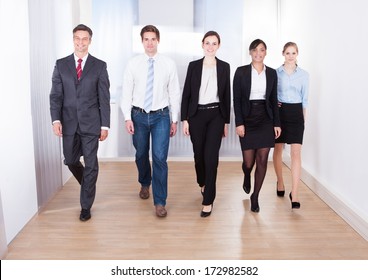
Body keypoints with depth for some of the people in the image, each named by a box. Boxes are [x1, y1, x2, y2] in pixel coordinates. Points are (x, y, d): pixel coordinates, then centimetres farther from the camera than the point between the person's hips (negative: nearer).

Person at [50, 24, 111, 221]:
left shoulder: (99, 66, 1)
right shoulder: (61, 64, 6)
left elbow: (104, 98, -1)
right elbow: (55, 95, 3)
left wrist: (105, 125, -5)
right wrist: (56, 119, -10)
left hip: (91, 123, -2)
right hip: (69, 123, 2)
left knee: (91, 165, 1)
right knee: (70, 161, 13)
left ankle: (86, 206, 15)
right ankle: (88, 185, 43)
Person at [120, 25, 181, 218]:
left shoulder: (169, 64, -1)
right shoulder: (133, 64, 0)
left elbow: (174, 93, 1)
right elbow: (126, 92, 0)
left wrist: (175, 120, 1)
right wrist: (128, 118, -7)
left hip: (161, 116, -1)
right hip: (139, 115, 2)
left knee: (160, 158, -7)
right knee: (141, 155, 16)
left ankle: (160, 202, 5)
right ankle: (145, 184, 46)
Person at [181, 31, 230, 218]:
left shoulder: (224, 67, 4)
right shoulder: (194, 66, 3)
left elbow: (226, 95, 6)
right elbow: (186, 93, 2)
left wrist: (226, 122, 5)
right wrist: (185, 119, -2)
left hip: (216, 115, -1)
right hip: (196, 114, 1)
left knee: (211, 157, -8)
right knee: (199, 154, 11)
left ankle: (208, 200, 1)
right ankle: (203, 183, 42)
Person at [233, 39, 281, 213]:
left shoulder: (272, 73, 7)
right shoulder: (241, 72, -1)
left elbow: (274, 100, 9)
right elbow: (236, 99, -3)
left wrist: (276, 123, 4)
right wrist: (239, 123, -10)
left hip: (266, 120, 2)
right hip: (247, 119, -2)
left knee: (262, 160, 1)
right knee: (248, 162, 1)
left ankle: (255, 196, 16)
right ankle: (247, 177, 39)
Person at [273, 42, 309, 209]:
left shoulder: (304, 74, 5)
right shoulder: (276, 73, 2)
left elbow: (305, 98, 9)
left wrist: (303, 118, 8)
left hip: (296, 113, 0)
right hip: (279, 112, 0)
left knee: (296, 153, -9)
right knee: (278, 149, 10)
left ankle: (294, 194, -7)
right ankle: (280, 182, 33)